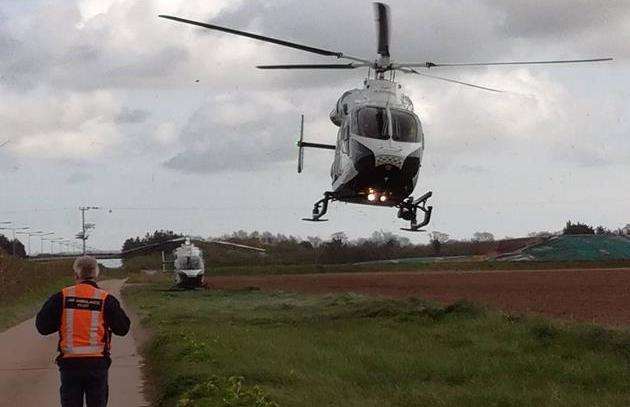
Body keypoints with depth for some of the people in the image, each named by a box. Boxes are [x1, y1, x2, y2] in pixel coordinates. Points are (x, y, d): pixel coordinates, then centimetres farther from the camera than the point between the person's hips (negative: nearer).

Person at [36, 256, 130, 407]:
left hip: (69, 363, 1)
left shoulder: (62, 297, -2)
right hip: (97, 363, -1)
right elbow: (122, 329, 1)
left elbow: (42, 327, 1)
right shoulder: (106, 299, -4)